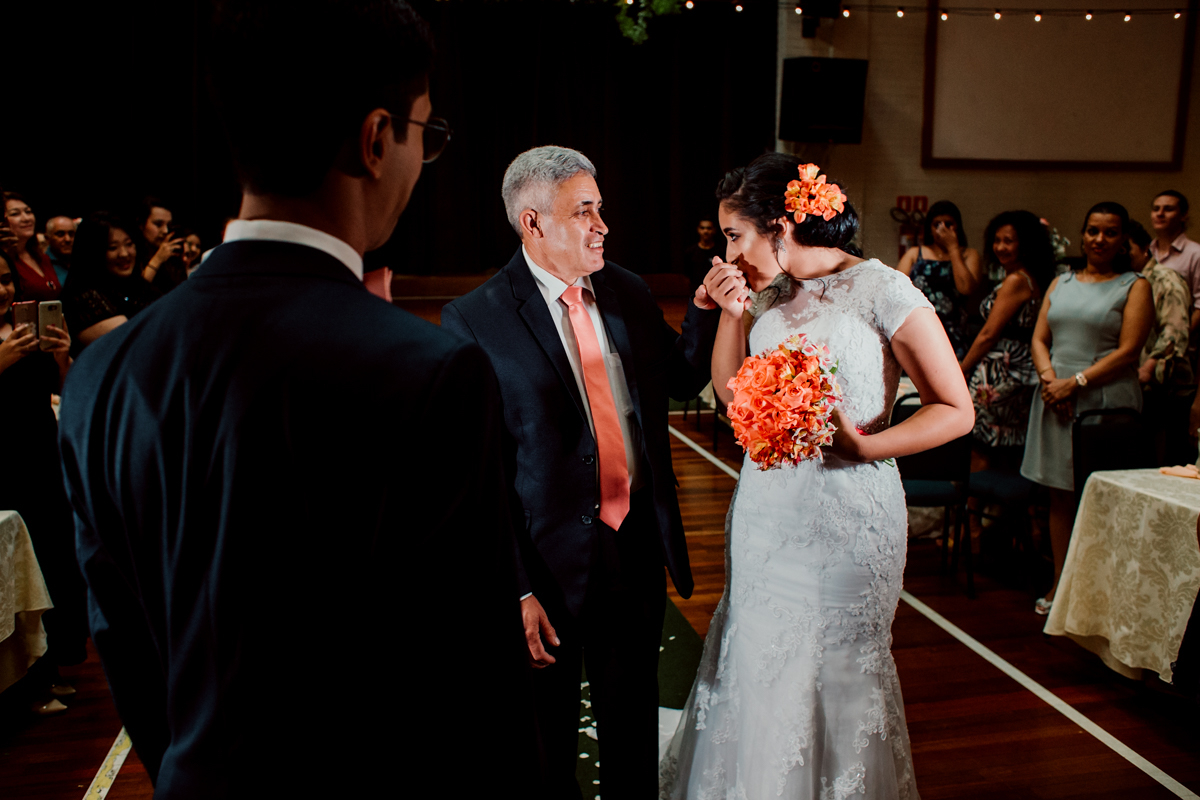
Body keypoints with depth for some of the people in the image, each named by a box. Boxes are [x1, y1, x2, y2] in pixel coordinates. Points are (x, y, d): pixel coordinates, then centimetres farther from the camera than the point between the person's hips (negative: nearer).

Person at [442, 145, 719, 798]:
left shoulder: (628, 291, 3)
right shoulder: (474, 322, -14)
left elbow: (681, 379, 13)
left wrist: (710, 305, -3)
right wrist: (516, 590, -15)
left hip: (638, 547, 5)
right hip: (549, 561, -4)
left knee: (633, 719, 23)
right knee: (546, 732, 18)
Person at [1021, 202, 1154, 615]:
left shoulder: (1134, 287, 3)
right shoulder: (1061, 282, 16)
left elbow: (1127, 351, -8)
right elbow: (1039, 338, 10)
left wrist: (1076, 382, -15)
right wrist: (1049, 378, -8)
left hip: (1107, 401, -4)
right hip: (1057, 399, 4)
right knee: (1060, 494, 7)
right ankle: (1060, 583, 14)